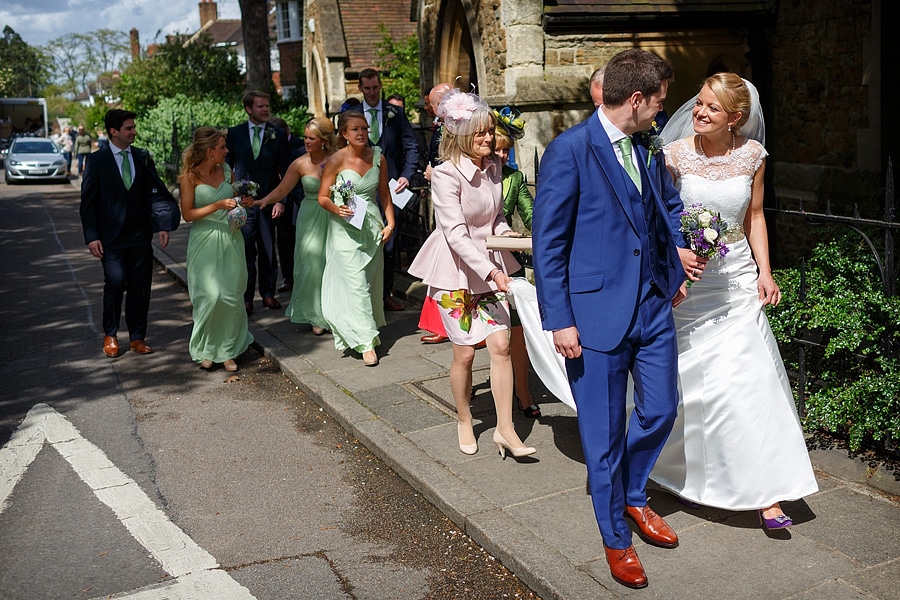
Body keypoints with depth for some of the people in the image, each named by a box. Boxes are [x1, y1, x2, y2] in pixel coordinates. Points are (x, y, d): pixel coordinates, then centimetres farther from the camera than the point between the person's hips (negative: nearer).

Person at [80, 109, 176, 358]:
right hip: (112, 237, -3)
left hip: (140, 236, 3)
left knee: (140, 287, 5)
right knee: (115, 283, -6)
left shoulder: (143, 158, 7)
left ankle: (137, 337, 17)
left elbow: (156, 193, 9)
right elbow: (88, 201, -2)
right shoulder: (97, 160, -2)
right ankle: (110, 335, 14)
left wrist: (162, 226, 0)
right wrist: (92, 237, -8)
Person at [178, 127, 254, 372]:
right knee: (210, 296, -7)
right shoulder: (190, 176, -7)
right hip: (205, 242, -4)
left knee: (231, 296, 1)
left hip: (230, 239, 4)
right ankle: (205, 350, 14)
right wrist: (218, 205, -17)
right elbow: (187, 213, -10)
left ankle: (227, 350, 14)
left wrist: (242, 202, -1)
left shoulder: (226, 170, 6)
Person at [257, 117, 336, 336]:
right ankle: (317, 316, 9)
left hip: (334, 218, 0)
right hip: (311, 219, 1)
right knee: (312, 264, -3)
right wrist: (264, 200, -16)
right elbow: (282, 189, -1)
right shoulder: (300, 164, -1)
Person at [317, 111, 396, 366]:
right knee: (355, 283, -9)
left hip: (372, 226, 4)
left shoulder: (377, 157, 3)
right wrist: (337, 209, -23)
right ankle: (366, 342, -7)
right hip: (345, 229, -4)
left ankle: (371, 327, 31)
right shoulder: (336, 160, -8)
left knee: (372, 281, 12)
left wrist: (390, 223, 4)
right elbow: (323, 197, -4)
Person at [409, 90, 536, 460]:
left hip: (490, 266, 5)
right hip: (457, 269, -5)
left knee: (500, 344, -4)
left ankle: (505, 427, 5)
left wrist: (505, 233, -3)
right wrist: (491, 271, -32)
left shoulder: (492, 167, 2)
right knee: (464, 353, 4)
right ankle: (464, 421, 27)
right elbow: (457, 235, -25)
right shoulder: (446, 175, -18)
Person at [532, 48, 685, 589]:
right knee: (605, 432, 6)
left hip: (654, 306, 7)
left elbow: (670, 209, 25)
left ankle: (633, 496, 42)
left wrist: (676, 271, 11)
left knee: (661, 410, 15)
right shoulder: (569, 151, -12)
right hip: (597, 312, -6)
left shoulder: (649, 150, 9)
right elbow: (548, 242, -12)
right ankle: (616, 539, 26)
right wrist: (559, 320, -15)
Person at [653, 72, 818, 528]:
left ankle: (764, 491, 7)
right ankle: (679, 466, 34)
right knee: (684, 379, 7)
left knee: (749, 380, -2)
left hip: (737, 278, 2)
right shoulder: (676, 155, -8)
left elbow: (754, 216, 9)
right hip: (687, 276, -1)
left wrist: (765, 271, 0)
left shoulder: (752, 154, -2)